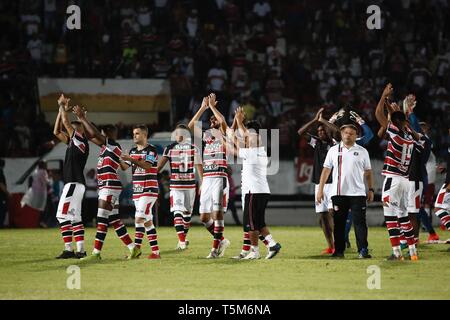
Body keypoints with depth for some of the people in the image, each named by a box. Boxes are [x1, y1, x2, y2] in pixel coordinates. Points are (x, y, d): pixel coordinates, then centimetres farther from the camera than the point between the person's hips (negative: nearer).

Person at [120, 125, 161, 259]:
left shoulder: (151, 149, -7)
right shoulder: (133, 151, 17)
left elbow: (147, 165, -20)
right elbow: (124, 167, 12)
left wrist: (132, 159, -27)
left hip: (149, 190, -8)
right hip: (137, 190, 8)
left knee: (139, 218, -16)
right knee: (147, 221, 6)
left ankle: (137, 247, -14)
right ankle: (155, 251, 7)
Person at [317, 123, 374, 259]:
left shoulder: (362, 151, 7)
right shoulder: (334, 150, 9)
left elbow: (368, 172, 10)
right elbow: (326, 170, 8)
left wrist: (371, 190, 3)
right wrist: (320, 189, 2)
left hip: (357, 193, -1)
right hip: (338, 193, 1)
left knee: (360, 222, -7)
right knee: (339, 223, 5)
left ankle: (363, 250, -9)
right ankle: (338, 251, 12)